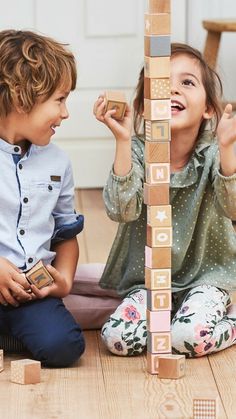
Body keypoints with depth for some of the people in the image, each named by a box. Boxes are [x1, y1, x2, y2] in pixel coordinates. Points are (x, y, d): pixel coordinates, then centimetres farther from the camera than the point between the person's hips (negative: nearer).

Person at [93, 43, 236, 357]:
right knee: (117, 337, -18)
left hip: (206, 274, -2)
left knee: (192, 338, -27)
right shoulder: (137, 151, -10)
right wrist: (122, 142, -34)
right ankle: (174, 316, 8)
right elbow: (122, 211, -25)